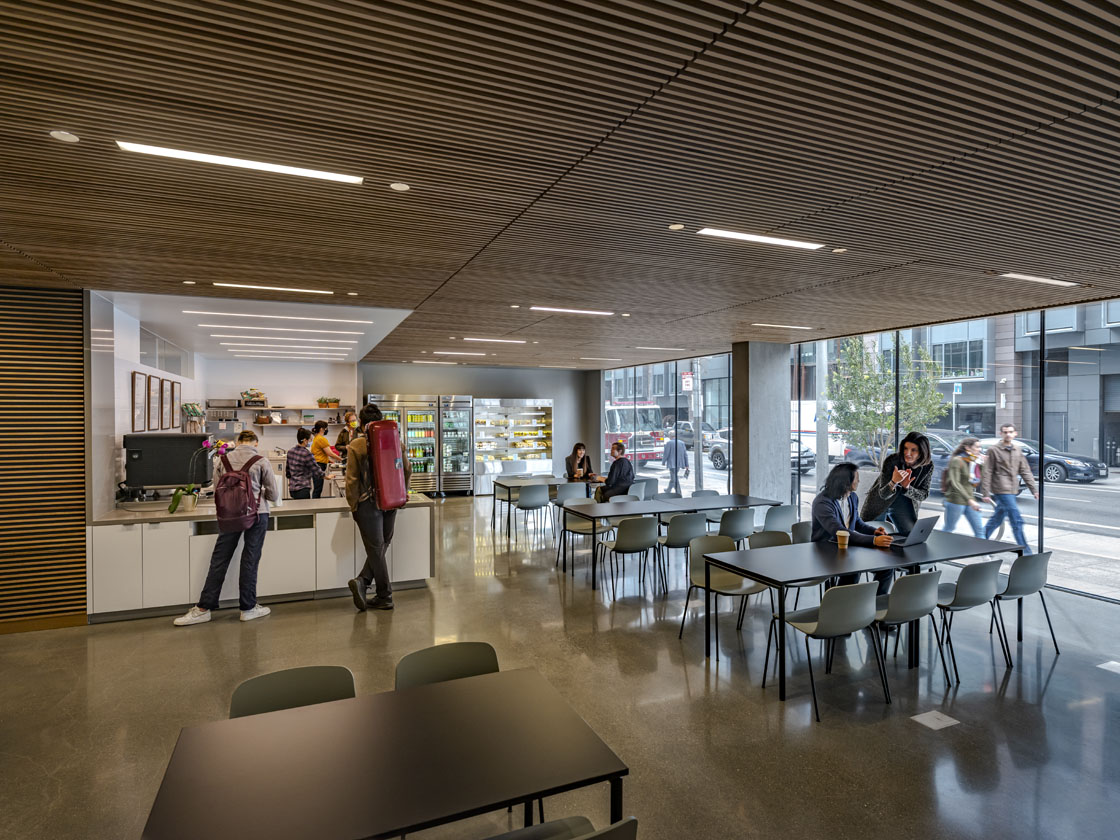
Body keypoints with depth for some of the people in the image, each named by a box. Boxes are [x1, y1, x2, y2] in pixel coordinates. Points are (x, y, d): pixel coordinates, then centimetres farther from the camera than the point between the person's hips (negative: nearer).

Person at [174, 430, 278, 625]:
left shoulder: (224, 459, 3)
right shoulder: (261, 461, -5)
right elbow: (274, 494, -2)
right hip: (256, 514, -2)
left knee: (219, 559, 10)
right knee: (250, 561, 6)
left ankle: (204, 608, 16)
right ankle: (248, 608, 16)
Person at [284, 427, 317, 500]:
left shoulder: (290, 451, 6)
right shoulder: (307, 454, -16)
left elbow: (287, 471, 14)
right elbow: (316, 470, -10)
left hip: (292, 488, 8)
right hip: (302, 489, -8)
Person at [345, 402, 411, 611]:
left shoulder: (357, 445, -9)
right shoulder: (394, 440, 1)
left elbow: (352, 480, -10)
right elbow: (407, 470, 7)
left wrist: (353, 507, -1)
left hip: (368, 502, -3)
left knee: (376, 549, 5)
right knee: (381, 546, 17)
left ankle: (385, 597, 12)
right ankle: (362, 581, 5)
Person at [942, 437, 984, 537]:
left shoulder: (973, 461, 11)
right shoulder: (957, 461, -13)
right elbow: (955, 483, -22)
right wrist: (969, 500, -29)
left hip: (970, 500, 8)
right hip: (956, 501, -7)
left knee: (980, 531, 4)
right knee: (948, 531, 3)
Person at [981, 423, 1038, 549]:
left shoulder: (1017, 450, 12)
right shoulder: (993, 450, -7)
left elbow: (1025, 471, 14)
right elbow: (986, 473, -8)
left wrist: (1034, 489, 7)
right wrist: (985, 493, -11)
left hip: (1012, 491, 7)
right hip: (1002, 490, -7)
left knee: (997, 519, 15)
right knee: (1017, 521, -9)